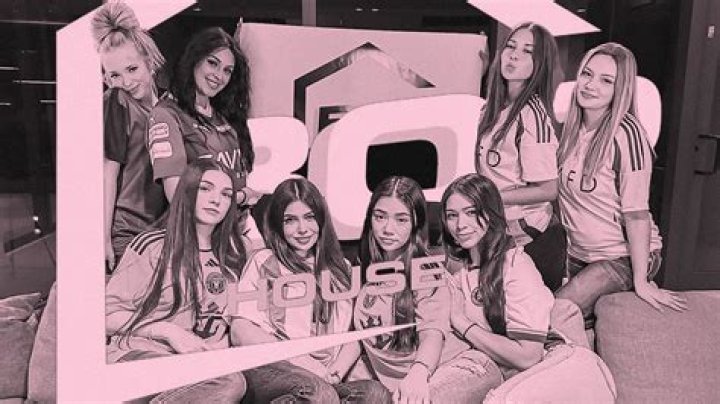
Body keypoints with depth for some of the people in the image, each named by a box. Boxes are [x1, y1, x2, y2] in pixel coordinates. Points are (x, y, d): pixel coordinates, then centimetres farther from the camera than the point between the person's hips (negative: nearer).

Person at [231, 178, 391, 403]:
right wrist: (300, 360, -13)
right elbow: (240, 332, -2)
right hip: (269, 369, -4)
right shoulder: (264, 262, 10)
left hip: (323, 379, 4)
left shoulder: (340, 269, 22)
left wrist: (335, 373, -6)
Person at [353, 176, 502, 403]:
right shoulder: (367, 268, 12)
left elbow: (433, 331, -20)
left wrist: (418, 373, -39)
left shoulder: (426, 269, -4)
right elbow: (357, 333, 21)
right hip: (399, 381, 6)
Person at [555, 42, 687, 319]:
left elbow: (636, 212, -21)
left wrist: (641, 282, -19)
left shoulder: (625, 133, -21)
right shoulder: (573, 127, 1)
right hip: (579, 255, 7)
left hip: (624, 257, -7)